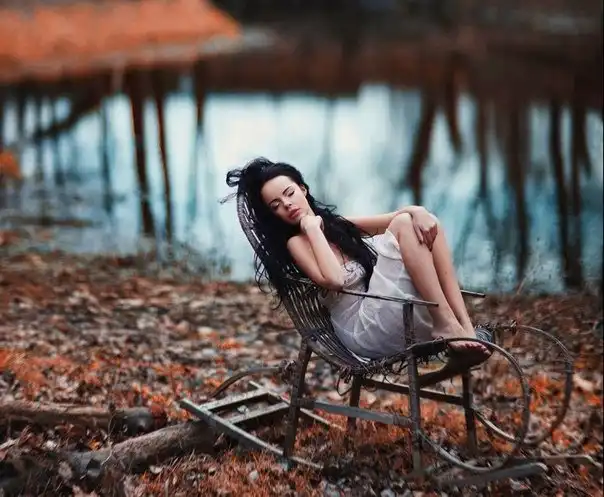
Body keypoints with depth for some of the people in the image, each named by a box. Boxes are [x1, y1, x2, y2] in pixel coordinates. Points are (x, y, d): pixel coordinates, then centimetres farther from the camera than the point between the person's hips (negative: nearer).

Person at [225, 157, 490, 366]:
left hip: (395, 312, 7)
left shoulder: (337, 223, 18)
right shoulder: (296, 243, -3)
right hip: (366, 328, -7)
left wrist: (416, 211, -11)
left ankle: (464, 327, -18)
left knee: (426, 224, -7)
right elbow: (334, 279, -22)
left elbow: (396, 215, 12)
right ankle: (446, 326, -19)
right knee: (404, 225, -14)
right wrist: (312, 228, -12)